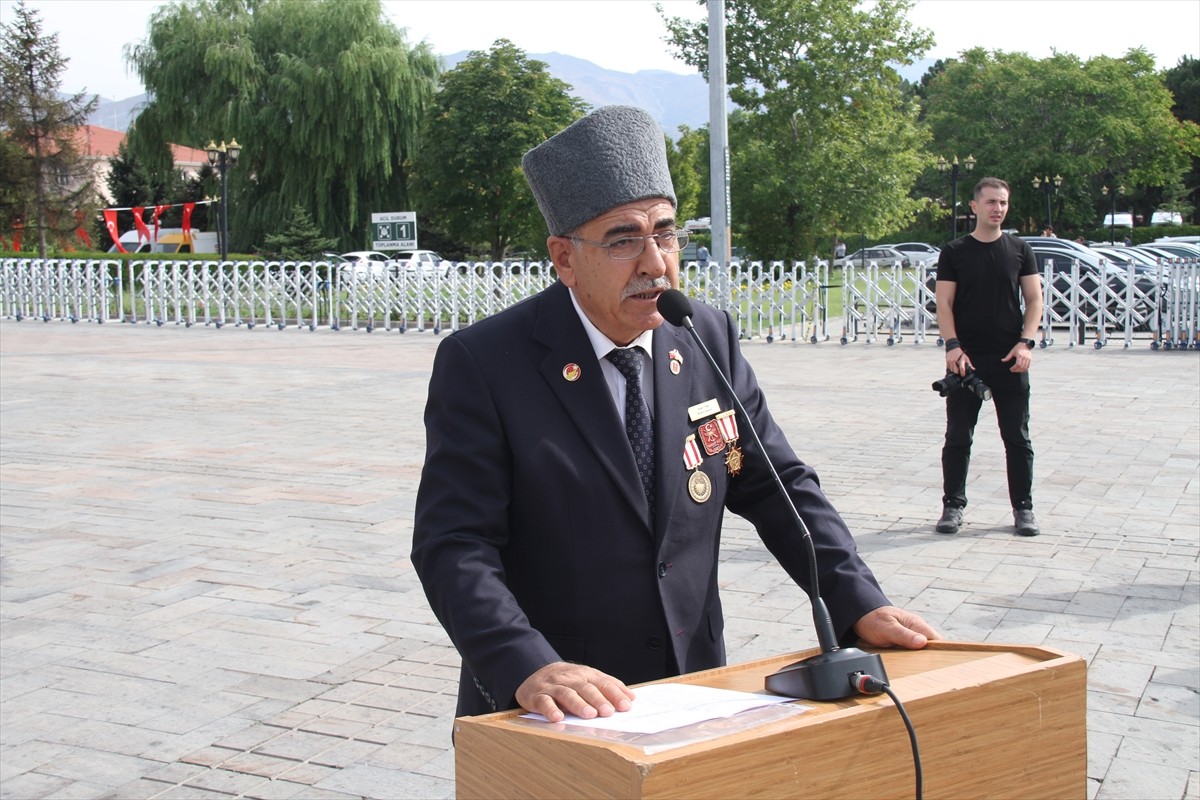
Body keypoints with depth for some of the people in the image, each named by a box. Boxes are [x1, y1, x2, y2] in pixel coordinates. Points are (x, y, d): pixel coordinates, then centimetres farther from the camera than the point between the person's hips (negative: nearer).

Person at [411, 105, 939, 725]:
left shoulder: (710, 338, 5)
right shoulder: (481, 364, -9)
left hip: (694, 693, 4)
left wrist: (859, 604, -2)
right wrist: (527, 666, -30)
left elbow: (777, 486, 10)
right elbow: (455, 544, -15)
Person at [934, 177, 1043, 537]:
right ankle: (953, 505, 13)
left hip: (1009, 359, 1)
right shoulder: (954, 252, 4)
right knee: (958, 437, 4)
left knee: (1017, 438, 5)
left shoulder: (1020, 250, 7)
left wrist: (1025, 342, -8)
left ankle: (1023, 507, 14)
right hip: (966, 359, -1)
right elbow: (944, 304, 0)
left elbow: (1034, 299, 5)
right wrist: (952, 345, -14)